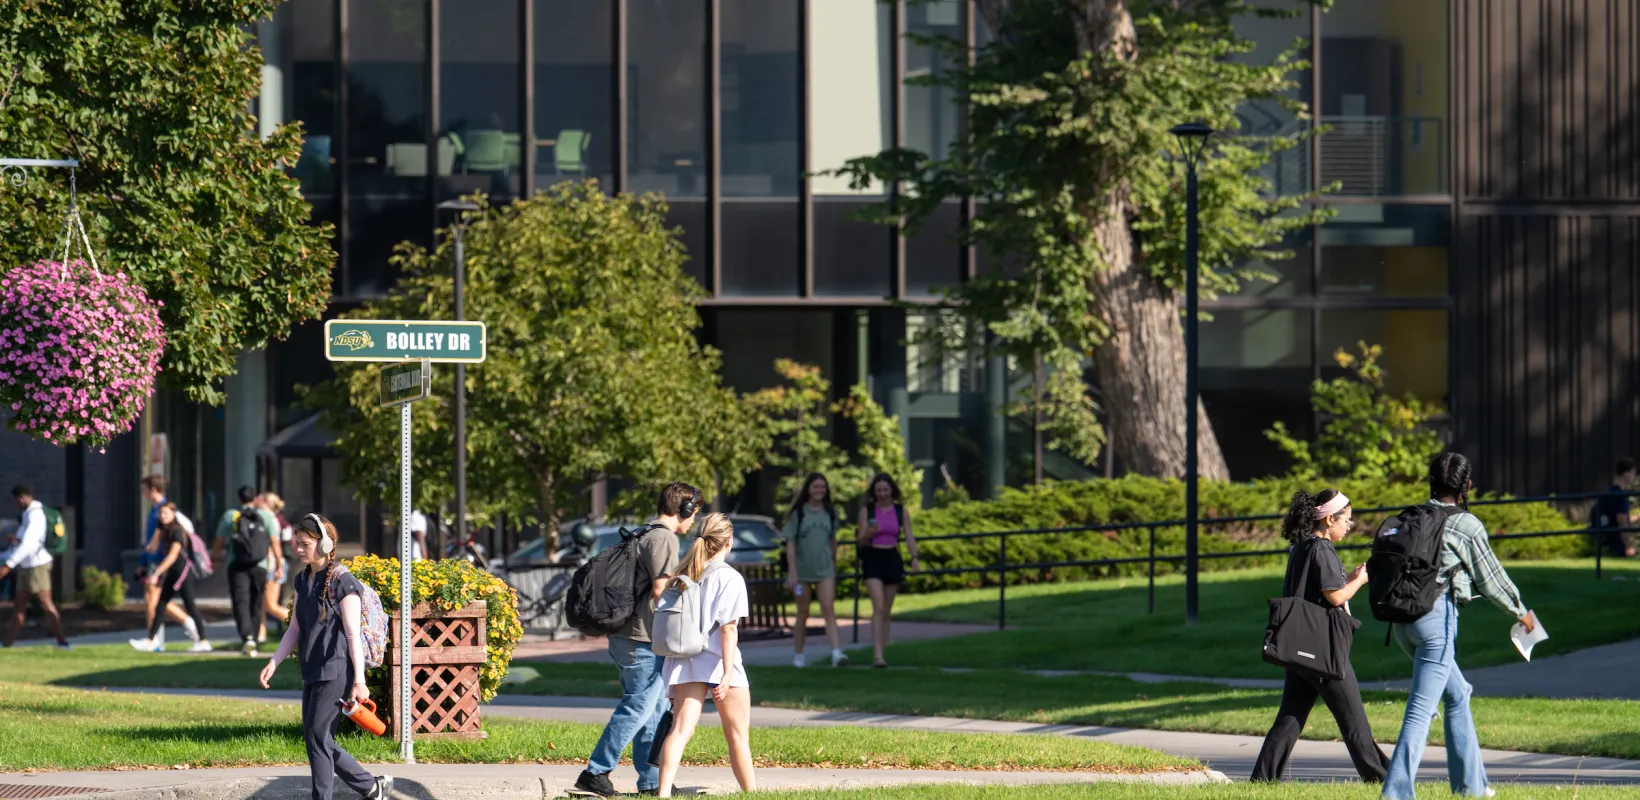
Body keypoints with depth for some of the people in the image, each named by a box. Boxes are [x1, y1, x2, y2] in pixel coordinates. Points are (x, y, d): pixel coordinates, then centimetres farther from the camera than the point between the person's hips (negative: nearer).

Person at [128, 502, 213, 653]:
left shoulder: (177, 531, -15)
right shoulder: (164, 530, 11)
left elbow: (172, 556, -21)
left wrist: (157, 573, -24)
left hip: (183, 571, -9)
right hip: (172, 573, 9)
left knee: (190, 605, -5)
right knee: (160, 605, 6)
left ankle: (203, 642, 0)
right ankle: (150, 641, 6)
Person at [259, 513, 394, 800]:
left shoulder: (342, 582, -11)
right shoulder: (302, 580, 13)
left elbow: (353, 635, -14)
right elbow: (295, 628, 19)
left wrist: (359, 681, -17)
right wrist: (274, 662, 9)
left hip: (336, 670, -9)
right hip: (312, 670, 9)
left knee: (317, 735, -10)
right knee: (317, 740, 9)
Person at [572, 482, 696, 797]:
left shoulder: (642, 536, 18)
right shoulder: (664, 538, -13)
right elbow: (660, 589, -19)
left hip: (624, 636, 10)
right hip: (644, 639, -10)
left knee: (655, 708, 14)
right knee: (638, 708, -7)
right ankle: (595, 774, -8)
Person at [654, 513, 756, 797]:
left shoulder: (683, 575, 11)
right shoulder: (729, 578, -6)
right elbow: (728, 628, -13)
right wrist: (727, 673, -17)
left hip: (685, 661, 4)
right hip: (717, 661, -4)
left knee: (681, 729, -9)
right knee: (738, 735, 11)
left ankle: (664, 791, -28)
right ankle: (752, 792, 22)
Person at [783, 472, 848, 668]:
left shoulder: (830, 512, 5)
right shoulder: (798, 513, -4)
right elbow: (790, 544, -5)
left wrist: (834, 566, 19)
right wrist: (792, 573, -12)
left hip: (825, 569, 1)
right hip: (802, 569, -1)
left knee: (828, 609, -12)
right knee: (803, 613, 8)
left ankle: (836, 653, -23)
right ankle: (798, 655, 20)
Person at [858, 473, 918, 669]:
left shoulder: (900, 511, 5)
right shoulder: (867, 510, 0)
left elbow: (909, 536, 4)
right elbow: (861, 540, -1)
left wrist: (914, 557, -12)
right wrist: (868, 533, -23)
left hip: (892, 559, 3)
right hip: (872, 559, -3)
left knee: (887, 611, 9)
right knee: (878, 607, -16)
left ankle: (881, 651, 18)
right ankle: (877, 655, -22)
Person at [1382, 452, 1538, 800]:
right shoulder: (1467, 525, -2)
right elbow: (1490, 578, 6)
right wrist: (1520, 612, 20)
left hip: (1403, 617, 7)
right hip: (1437, 615, -7)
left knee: (1457, 692, 22)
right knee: (1421, 707, -8)